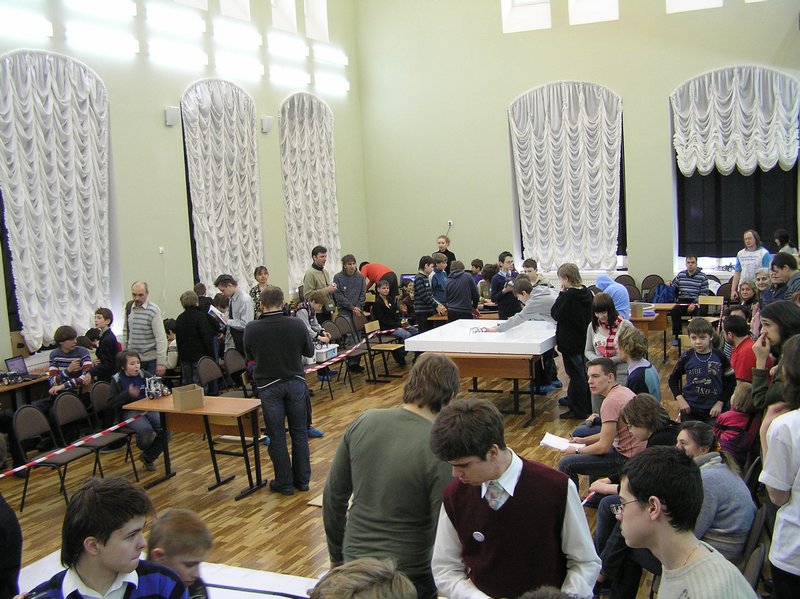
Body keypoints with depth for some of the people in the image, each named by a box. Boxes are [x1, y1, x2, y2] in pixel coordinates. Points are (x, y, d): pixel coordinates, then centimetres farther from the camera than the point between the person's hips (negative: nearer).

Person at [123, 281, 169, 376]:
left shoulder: (153, 311, -11)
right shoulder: (129, 307, 6)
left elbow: (161, 338, -14)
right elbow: (125, 331, 16)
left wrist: (161, 363, -17)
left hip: (150, 359, -5)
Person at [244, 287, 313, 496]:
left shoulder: (251, 329, -12)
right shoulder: (297, 325, -11)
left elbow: (249, 357, 4)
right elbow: (310, 352, 4)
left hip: (268, 386, -1)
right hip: (295, 382, 1)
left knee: (277, 436, 9)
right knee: (299, 432, 14)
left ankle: (284, 482, 15)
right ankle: (302, 479, 21)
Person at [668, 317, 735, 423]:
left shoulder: (719, 356, -8)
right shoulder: (687, 357, -6)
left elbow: (730, 381, 0)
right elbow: (673, 379, 5)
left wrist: (720, 403, -6)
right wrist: (680, 399, -6)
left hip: (713, 410, 0)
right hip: (689, 408, 0)